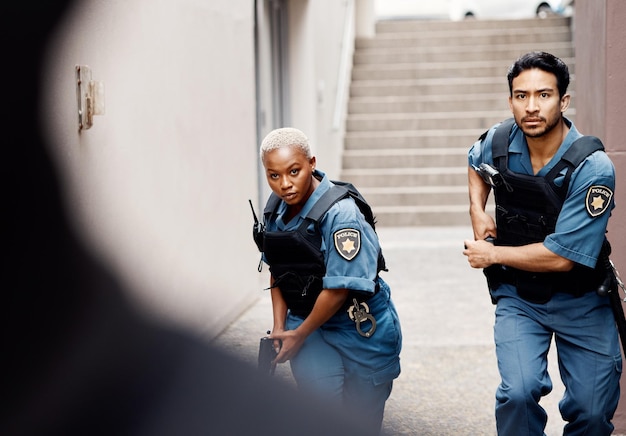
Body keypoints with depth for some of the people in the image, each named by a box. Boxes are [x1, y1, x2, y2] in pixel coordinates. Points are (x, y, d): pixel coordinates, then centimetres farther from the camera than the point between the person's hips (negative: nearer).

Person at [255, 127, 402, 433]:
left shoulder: (340, 213, -25)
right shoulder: (276, 208, -4)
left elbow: (339, 288, -24)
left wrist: (299, 335, -14)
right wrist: (279, 326, -1)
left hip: (361, 328, -4)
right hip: (308, 322, 4)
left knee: (361, 421, 9)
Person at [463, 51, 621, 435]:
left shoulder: (593, 168, -23)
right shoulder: (498, 141, -9)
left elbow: (561, 256, -25)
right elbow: (477, 163, 18)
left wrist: (491, 254, -14)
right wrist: (477, 210, 2)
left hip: (581, 302, -1)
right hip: (518, 296, 2)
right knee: (519, 393, -22)